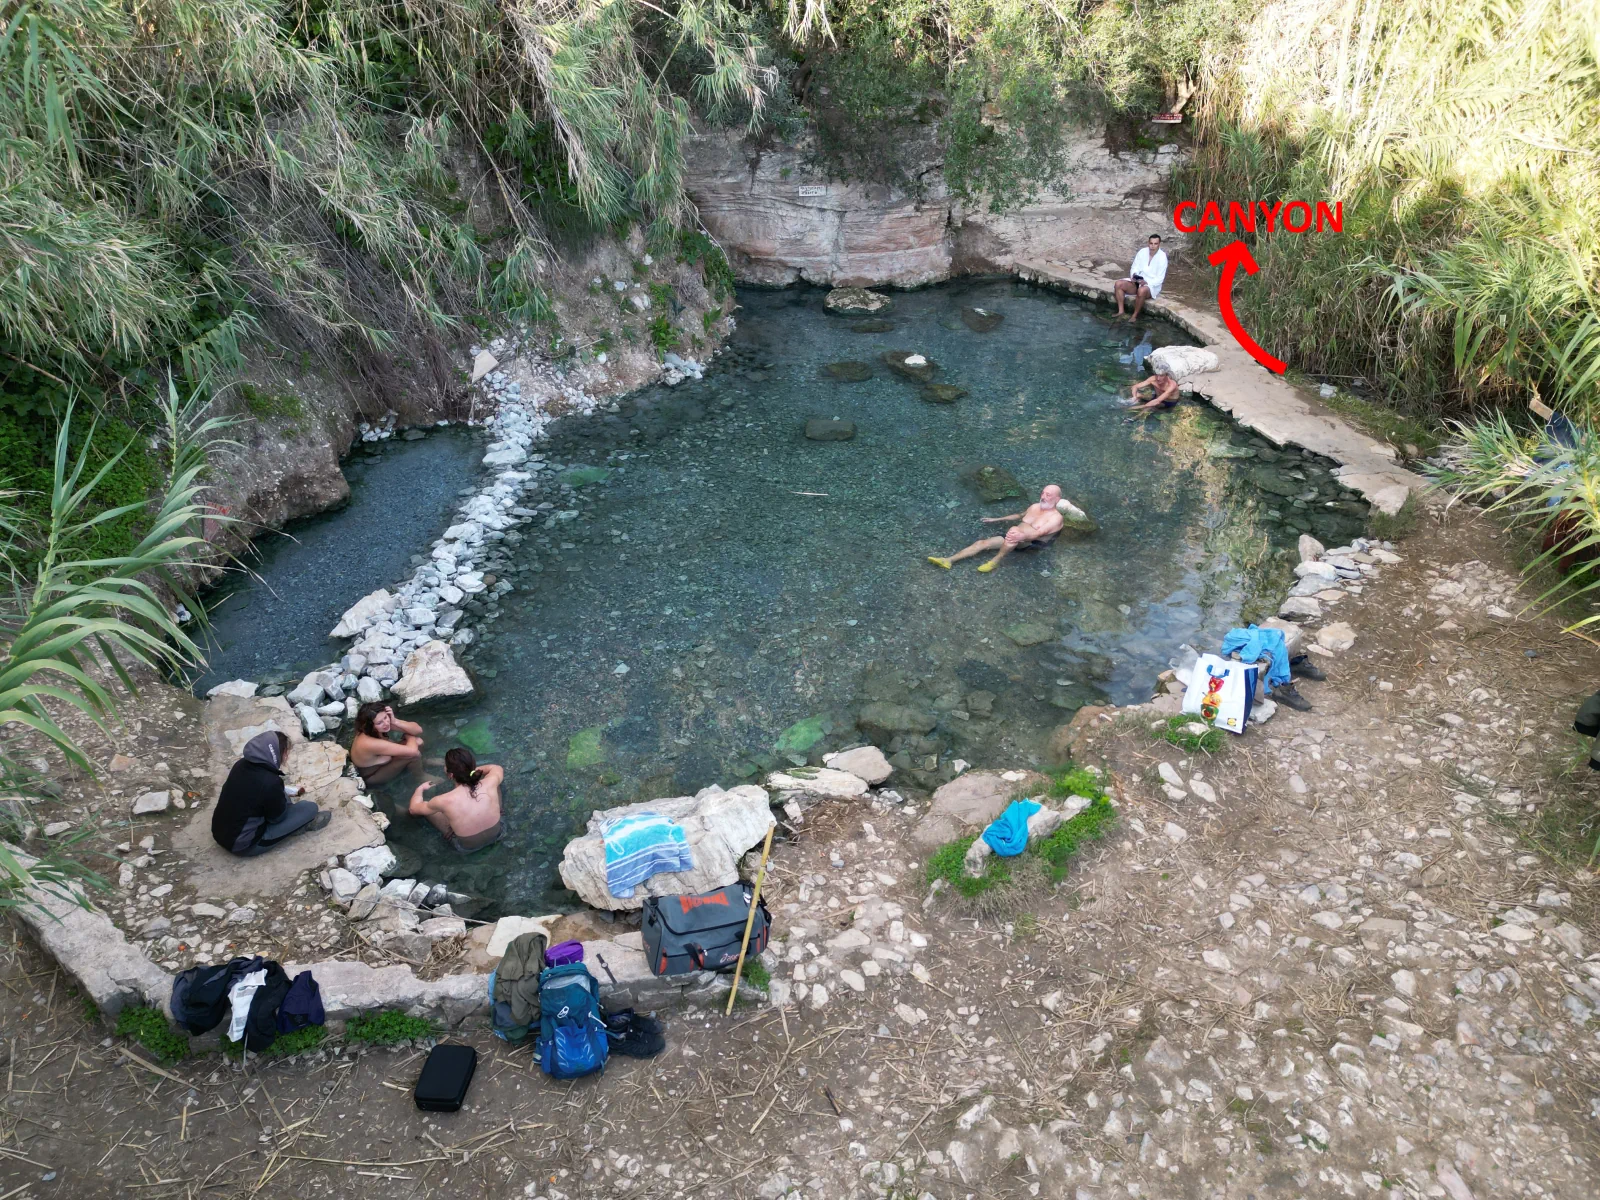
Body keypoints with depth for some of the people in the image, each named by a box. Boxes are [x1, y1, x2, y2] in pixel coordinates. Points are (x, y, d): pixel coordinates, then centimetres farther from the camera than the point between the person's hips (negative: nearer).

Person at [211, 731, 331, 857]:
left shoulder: (241, 764, -4)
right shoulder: (271, 781, -26)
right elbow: (278, 817, -9)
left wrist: (283, 791, 16)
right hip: (243, 845, -8)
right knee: (309, 807, -5)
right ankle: (304, 825, 20)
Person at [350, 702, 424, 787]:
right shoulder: (370, 743, -40)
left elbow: (418, 730, -16)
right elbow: (412, 750, -39)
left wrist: (395, 721, -31)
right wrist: (410, 737, -17)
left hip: (381, 762, 8)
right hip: (372, 776, -8)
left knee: (418, 742, -8)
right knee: (415, 754, -22)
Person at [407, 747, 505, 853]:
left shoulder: (446, 801, -30)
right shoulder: (489, 784, -26)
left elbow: (413, 808, -7)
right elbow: (497, 769, 2)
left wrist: (420, 788, 12)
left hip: (466, 849, -2)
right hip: (497, 835, 2)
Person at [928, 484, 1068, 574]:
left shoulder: (1056, 517, -10)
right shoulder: (1035, 507, 14)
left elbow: (1039, 533, -26)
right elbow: (1019, 515, 33)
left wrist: (1022, 536, -45)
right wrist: (996, 519, 33)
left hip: (1031, 543, -8)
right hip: (1013, 538, 8)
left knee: (1014, 529, -40)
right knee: (982, 543, -10)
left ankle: (996, 561, -26)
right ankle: (948, 561, -20)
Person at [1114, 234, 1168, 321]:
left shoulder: (1162, 257, -14)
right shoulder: (1142, 252, 0)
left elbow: (1159, 279, -16)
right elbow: (1134, 268, 4)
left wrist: (1146, 282, -30)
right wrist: (1133, 275, -19)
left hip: (1152, 285, -6)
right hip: (1138, 282, 6)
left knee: (1141, 291, -40)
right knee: (1118, 284, -16)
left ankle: (1135, 315, -23)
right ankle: (1121, 311, -15)